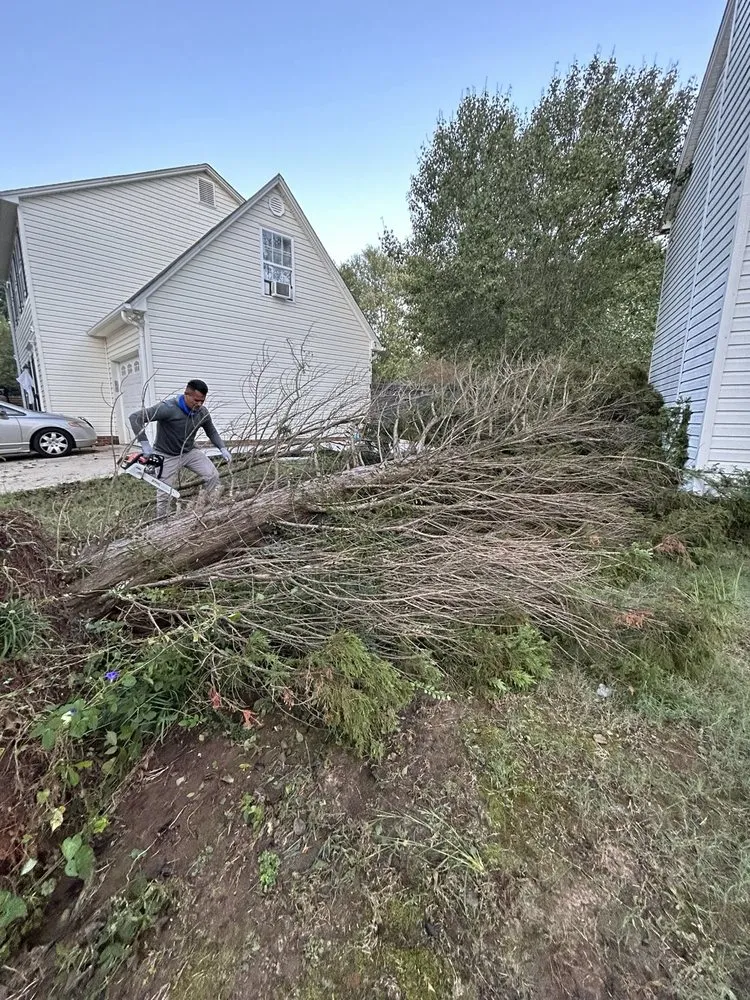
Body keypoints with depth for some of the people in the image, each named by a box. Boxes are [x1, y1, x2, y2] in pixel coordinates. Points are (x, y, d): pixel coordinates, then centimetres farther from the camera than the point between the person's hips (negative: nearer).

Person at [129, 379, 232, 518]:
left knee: (213, 475, -6)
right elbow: (135, 417, -29)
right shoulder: (168, 408, -29)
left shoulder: (203, 413, -10)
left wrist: (223, 448, -5)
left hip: (190, 452, 5)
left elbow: (212, 432, 8)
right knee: (164, 493, 2)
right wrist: (145, 444, -32)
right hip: (167, 456, -5)